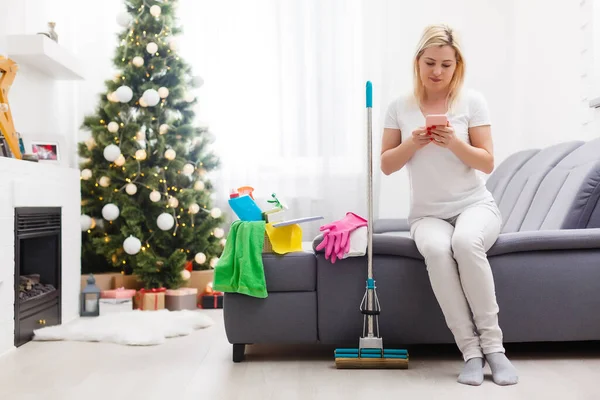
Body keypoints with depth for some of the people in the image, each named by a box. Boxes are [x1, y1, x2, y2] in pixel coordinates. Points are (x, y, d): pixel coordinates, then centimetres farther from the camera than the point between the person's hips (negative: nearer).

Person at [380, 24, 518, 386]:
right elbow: (386, 166, 5)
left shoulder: (472, 101, -1)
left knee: (465, 242, -37)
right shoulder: (400, 107, 4)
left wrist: (454, 142, -21)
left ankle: (493, 344, -23)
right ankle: (471, 350, -26)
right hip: (428, 213, 1)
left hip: (475, 205, -1)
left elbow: (487, 163, -3)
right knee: (436, 248, -35)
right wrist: (412, 143, -14)